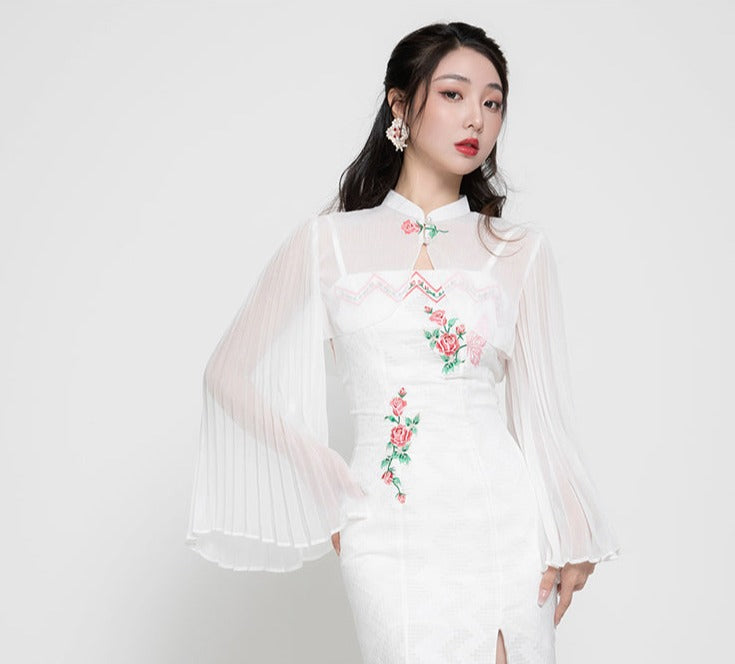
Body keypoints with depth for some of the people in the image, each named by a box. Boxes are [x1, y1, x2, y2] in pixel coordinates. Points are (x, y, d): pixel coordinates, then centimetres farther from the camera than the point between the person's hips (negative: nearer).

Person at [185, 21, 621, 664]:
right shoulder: (327, 241, 5)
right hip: (389, 534, -1)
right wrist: (328, 492, 4)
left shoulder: (521, 249, 7)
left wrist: (571, 542, 3)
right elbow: (231, 375, 8)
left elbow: (542, 402, 7)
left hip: (503, 524, 1)